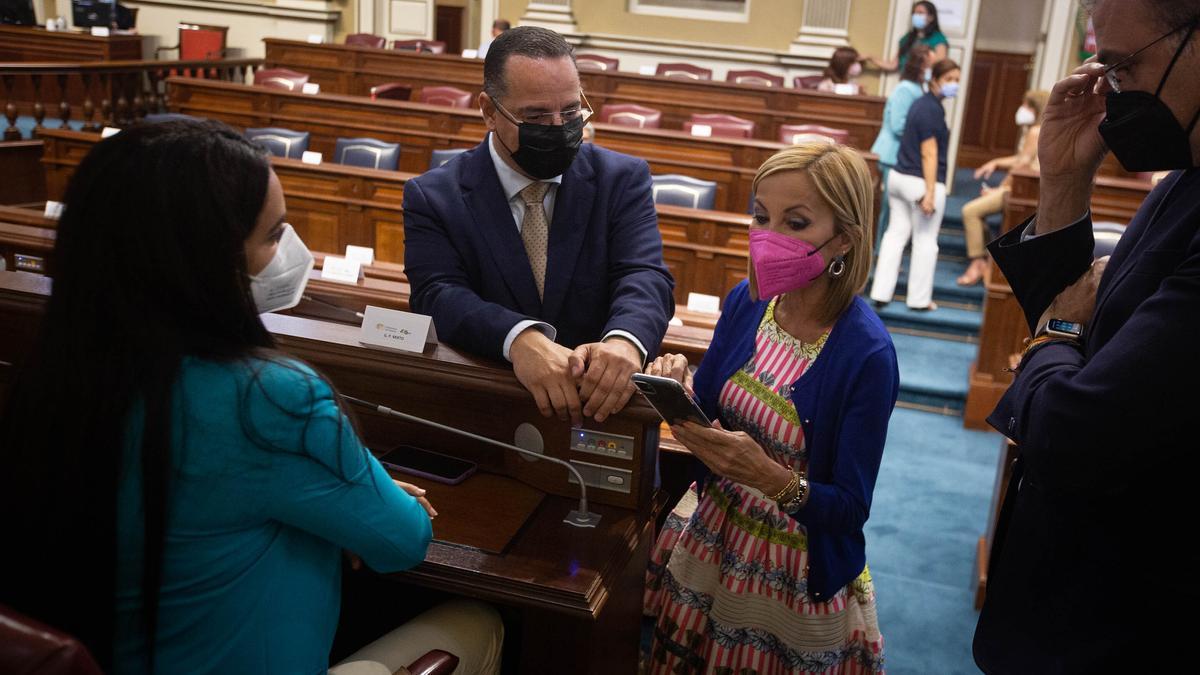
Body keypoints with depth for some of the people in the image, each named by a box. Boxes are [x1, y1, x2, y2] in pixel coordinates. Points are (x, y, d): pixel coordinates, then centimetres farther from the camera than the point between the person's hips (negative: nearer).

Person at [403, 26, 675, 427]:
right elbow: (439, 295, -12)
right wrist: (520, 339, -32)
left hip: (600, 409, 1)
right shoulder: (433, 198, 1)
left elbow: (643, 277, -8)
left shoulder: (623, 180, 4)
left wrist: (624, 342, -31)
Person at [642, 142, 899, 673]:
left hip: (796, 576, -5)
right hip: (710, 540, 5)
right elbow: (708, 417, 2)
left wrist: (773, 478, -37)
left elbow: (851, 509, -20)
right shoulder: (746, 301, -9)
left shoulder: (866, 354, -24)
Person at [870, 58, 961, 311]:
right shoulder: (932, 109, -15)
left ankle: (881, 293, 11)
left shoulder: (922, 103, 14)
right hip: (921, 182, -9)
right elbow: (929, 153, -20)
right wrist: (929, 193, -22)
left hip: (899, 176, 9)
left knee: (896, 233, 11)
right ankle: (919, 299, 13)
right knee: (925, 240, 4)